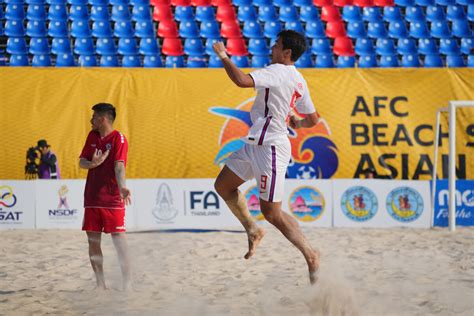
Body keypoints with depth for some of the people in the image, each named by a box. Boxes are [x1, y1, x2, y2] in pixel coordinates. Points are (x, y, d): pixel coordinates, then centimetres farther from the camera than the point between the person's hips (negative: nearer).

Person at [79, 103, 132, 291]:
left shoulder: (119, 139, -9)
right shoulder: (92, 136, 10)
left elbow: (119, 166, -22)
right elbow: (81, 162, 8)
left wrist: (122, 187, -39)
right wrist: (93, 163, -15)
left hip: (112, 200, -6)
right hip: (92, 199, 6)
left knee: (119, 240, -9)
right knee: (93, 241, 7)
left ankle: (127, 286, -7)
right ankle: (100, 285, 16)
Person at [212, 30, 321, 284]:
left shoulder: (278, 72, -16)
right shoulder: (298, 81, 11)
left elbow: (242, 80, -30)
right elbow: (312, 120, 17)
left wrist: (224, 56, -15)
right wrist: (296, 123, 38)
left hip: (270, 148, -10)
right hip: (256, 144, 10)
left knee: (272, 213, -5)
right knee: (223, 186, 15)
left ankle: (310, 254, 2)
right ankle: (252, 230, 21)